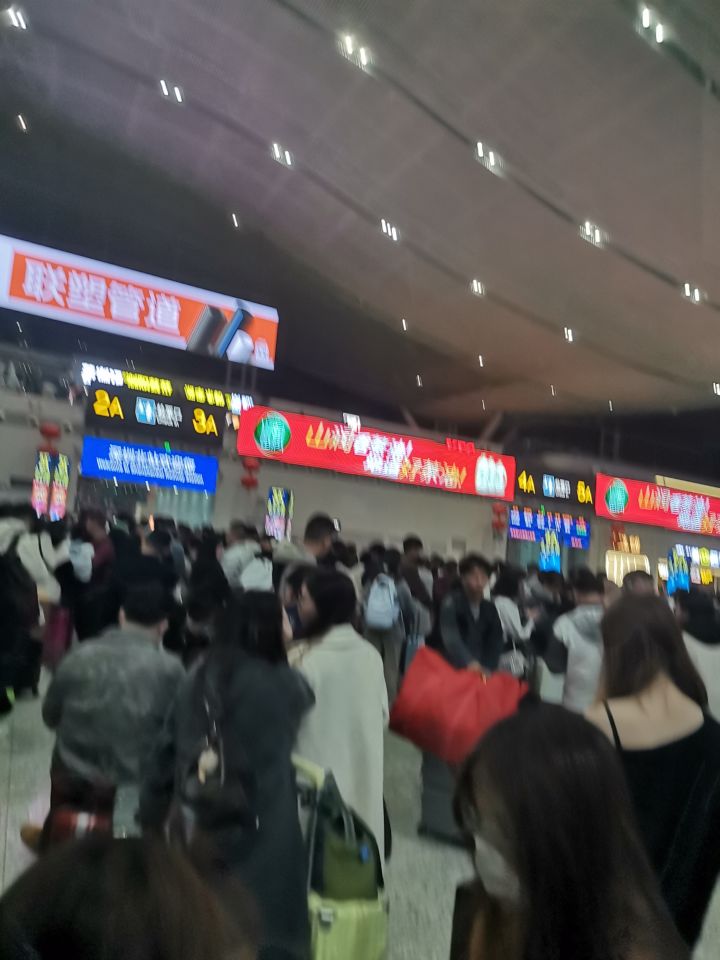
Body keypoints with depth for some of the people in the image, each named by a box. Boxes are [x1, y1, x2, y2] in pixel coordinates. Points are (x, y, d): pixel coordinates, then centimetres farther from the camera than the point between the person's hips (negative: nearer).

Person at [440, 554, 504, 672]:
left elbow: (495, 644, 4)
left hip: (481, 675, 5)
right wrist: (470, 663, -38)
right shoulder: (451, 603, -10)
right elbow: (451, 638, -24)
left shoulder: (490, 609, 7)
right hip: (453, 670, -4)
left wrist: (488, 669, -12)